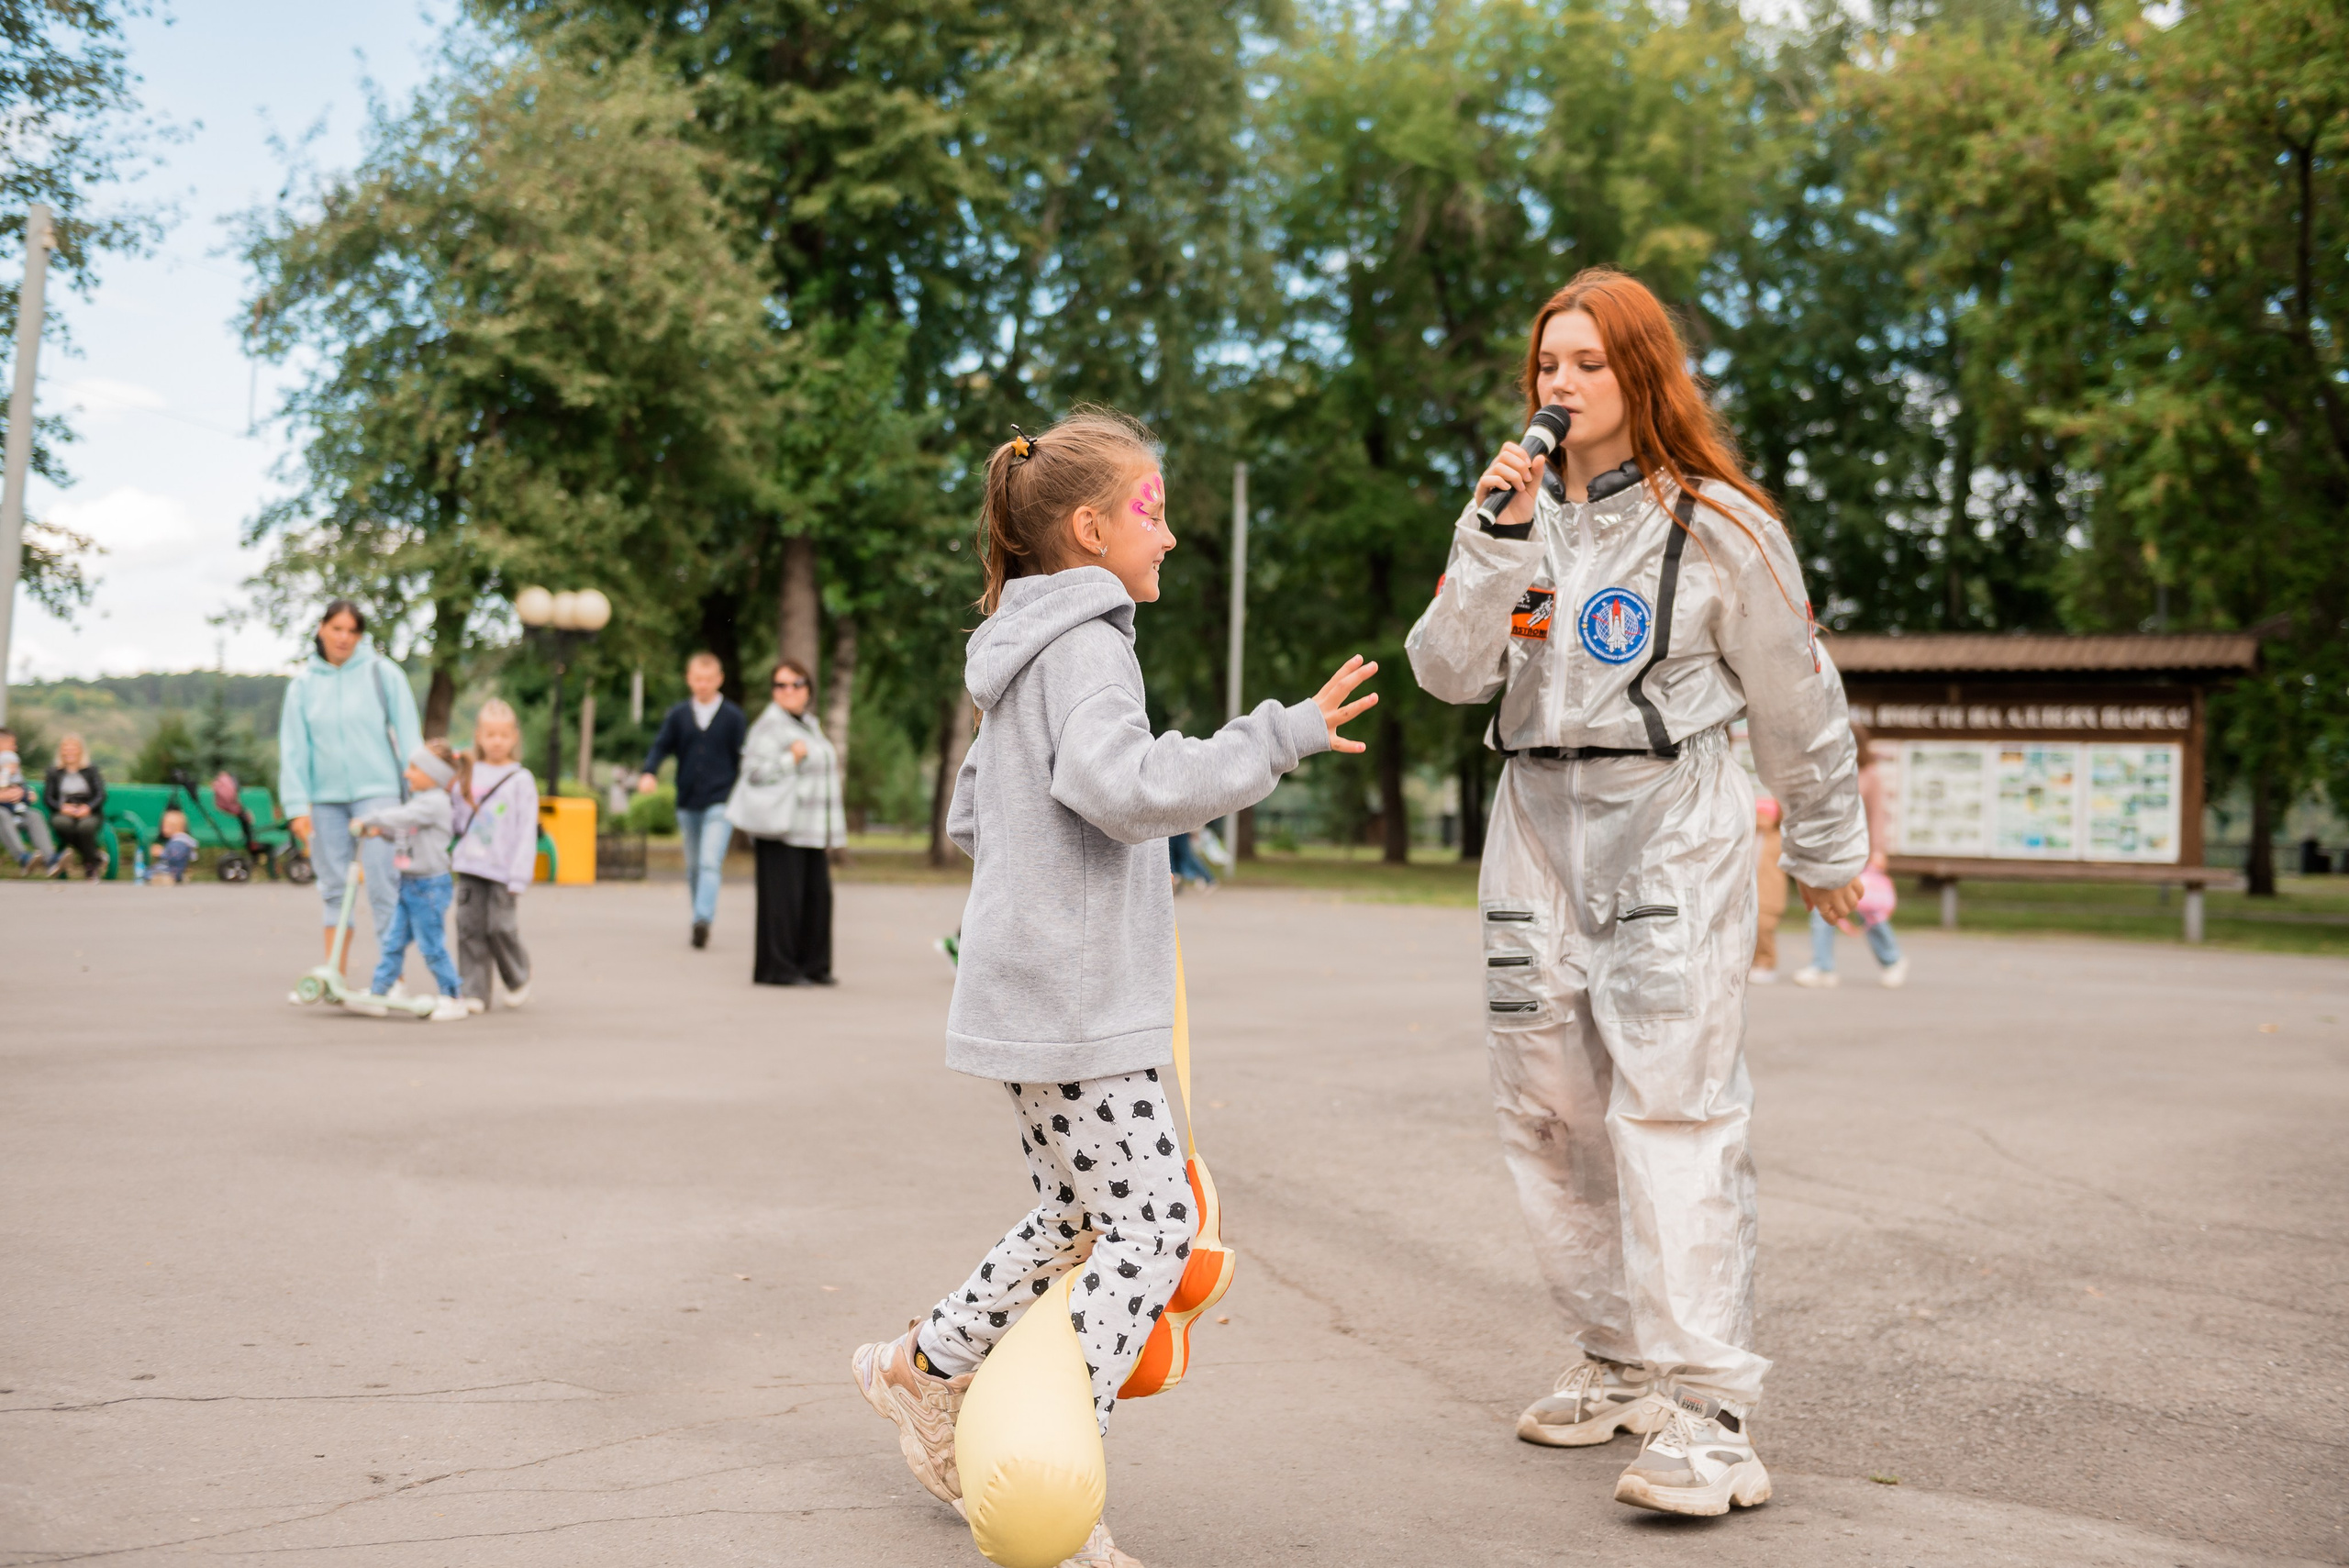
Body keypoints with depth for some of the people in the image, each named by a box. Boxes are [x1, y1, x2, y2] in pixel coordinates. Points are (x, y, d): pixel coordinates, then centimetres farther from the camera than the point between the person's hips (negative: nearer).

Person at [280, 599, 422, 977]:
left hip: (376, 791, -3)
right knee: (334, 888, 8)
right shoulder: (304, 684, 8)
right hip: (325, 799, 3)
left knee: (381, 883, -7)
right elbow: (293, 750, 7)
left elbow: (408, 735, 1)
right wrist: (298, 806, 0)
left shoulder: (383, 674, 1)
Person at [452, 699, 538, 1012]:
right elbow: (457, 821, 15)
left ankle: (518, 980, 20)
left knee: (500, 927, -5)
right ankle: (476, 992, 7)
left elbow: (526, 833, -4)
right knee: (470, 927, 0)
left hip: (503, 870, -4)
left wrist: (519, 877, -9)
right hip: (470, 867, 4)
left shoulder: (520, 780, -1)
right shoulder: (468, 775, 10)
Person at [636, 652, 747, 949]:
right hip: (687, 803, 4)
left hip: (720, 803, -4)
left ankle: (703, 919, -27)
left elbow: (742, 758, 4)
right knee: (693, 868, 12)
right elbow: (660, 746, 5)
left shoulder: (733, 716, 0)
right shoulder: (678, 715, 6)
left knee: (710, 863, -18)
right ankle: (700, 924, 22)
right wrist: (648, 773, -15)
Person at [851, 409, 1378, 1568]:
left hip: (1031, 986, 10)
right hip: (1073, 997, -10)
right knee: (1151, 1222, -6)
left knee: (1077, 1215, 19)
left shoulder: (1021, 649, 18)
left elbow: (969, 814, 24)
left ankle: (927, 1366, 29)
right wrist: (1283, 733, -25)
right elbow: (1125, 782, -30)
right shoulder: (1082, 644, -13)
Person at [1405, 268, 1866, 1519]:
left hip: (1674, 828, -5)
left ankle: (1709, 1413, -11)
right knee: (1548, 1108, 7)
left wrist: (1827, 849, 11)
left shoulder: (1714, 524, -4)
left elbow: (1794, 699, 4)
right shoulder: (1521, 509, 9)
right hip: (1537, 822, 6)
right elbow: (1447, 673, -3)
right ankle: (1618, 1360, 22)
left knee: (1673, 1106, -14)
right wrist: (1497, 541, -15)